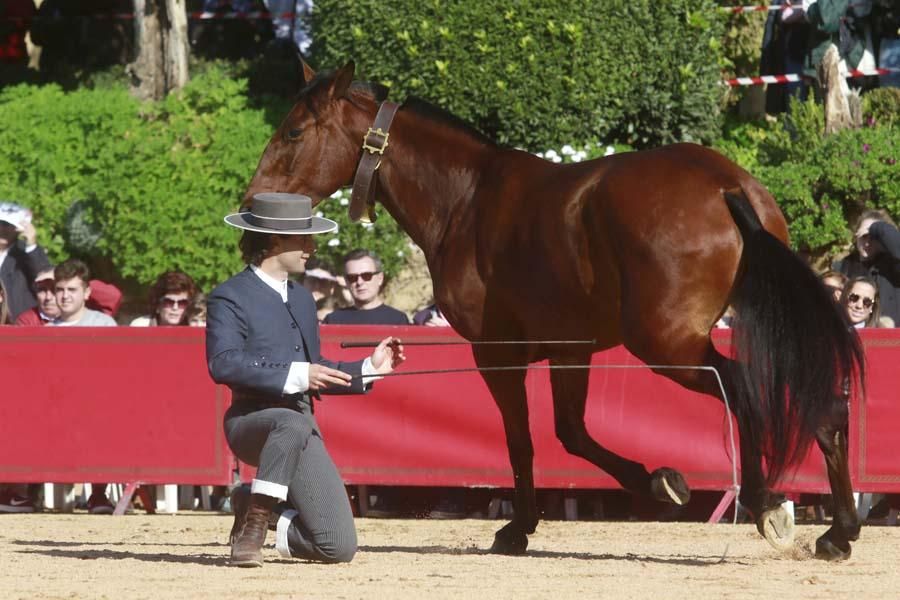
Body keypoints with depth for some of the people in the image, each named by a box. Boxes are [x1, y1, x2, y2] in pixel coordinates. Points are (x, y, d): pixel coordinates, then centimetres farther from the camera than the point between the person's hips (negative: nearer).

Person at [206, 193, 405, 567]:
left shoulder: (302, 298, 22)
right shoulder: (230, 298, -4)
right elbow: (223, 364, -21)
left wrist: (369, 368, 16)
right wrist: (295, 376, -27)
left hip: (302, 429, 7)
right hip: (251, 420, -7)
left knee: (339, 547, -6)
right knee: (293, 423, -44)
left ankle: (255, 509, 19)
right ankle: (251, 525, -26)